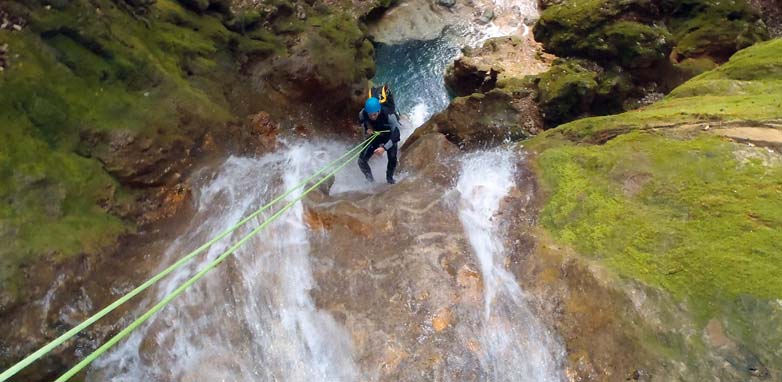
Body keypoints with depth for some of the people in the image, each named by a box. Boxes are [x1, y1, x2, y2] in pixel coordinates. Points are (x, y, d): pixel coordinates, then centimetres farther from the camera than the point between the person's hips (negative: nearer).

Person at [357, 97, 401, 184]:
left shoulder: (389, 115, -38)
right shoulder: (362, 114, -27)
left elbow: (396, 134, -37)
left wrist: (384, 148, -49)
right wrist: (366, 130, -22)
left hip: (389, 137, -2)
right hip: (375, 136, 2)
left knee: (392, 159, -17)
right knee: (362, 161, -9)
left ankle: (389, 179, 15)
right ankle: (370, 180, 16)